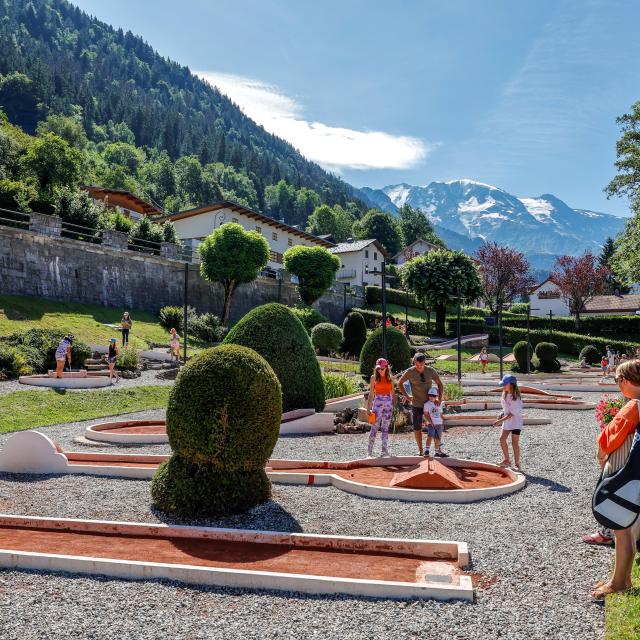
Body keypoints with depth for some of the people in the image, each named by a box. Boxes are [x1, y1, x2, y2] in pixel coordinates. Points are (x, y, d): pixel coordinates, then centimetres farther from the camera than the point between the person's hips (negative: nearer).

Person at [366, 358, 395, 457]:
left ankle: (385, 452, 9)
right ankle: (370, 452, -3)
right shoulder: (374, 377, 1)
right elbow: (371, 393, 2)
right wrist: (368, 407, -1)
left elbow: (392, 393, 12)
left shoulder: (390, 378, 7)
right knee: (375, 428, -6)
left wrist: (394, 406, 9)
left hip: (388, 403, 2)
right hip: (377, 403, -2)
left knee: (385, 428, 5)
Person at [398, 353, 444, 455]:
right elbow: (400, 383, 4)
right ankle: (420, 450, 17)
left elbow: (440, 384, 5)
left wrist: (439, 399, -5)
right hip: (416, 405, -1)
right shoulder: (410, 372, -11)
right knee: (417, 428, 2)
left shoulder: (431, 371, -7)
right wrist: (406, 396, -2)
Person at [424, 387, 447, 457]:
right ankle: (426, 450, -15)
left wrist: (442, 422, 13)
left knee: (437, 438, 9)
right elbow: (426, 414, -7)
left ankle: (438, 452, 17)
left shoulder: (438, 404, 11)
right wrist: (430, 422, -15)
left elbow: (440, 414, 18)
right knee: (430, 436, -16)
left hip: (439, 424, 5)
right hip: (431, 424, -5)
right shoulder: (427, 404, -5)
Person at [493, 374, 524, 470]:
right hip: (507, 421, 8)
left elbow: (512, 413, -23)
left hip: (515, 421, -8)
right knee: (502, 439, 4)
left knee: (515, 442, -3)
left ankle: (516, 463, 8)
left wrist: (501, 420, -26)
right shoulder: (505, 395, 4)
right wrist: (502, 415, 2)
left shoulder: (515, 397, -22)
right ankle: (506, 460, 18)